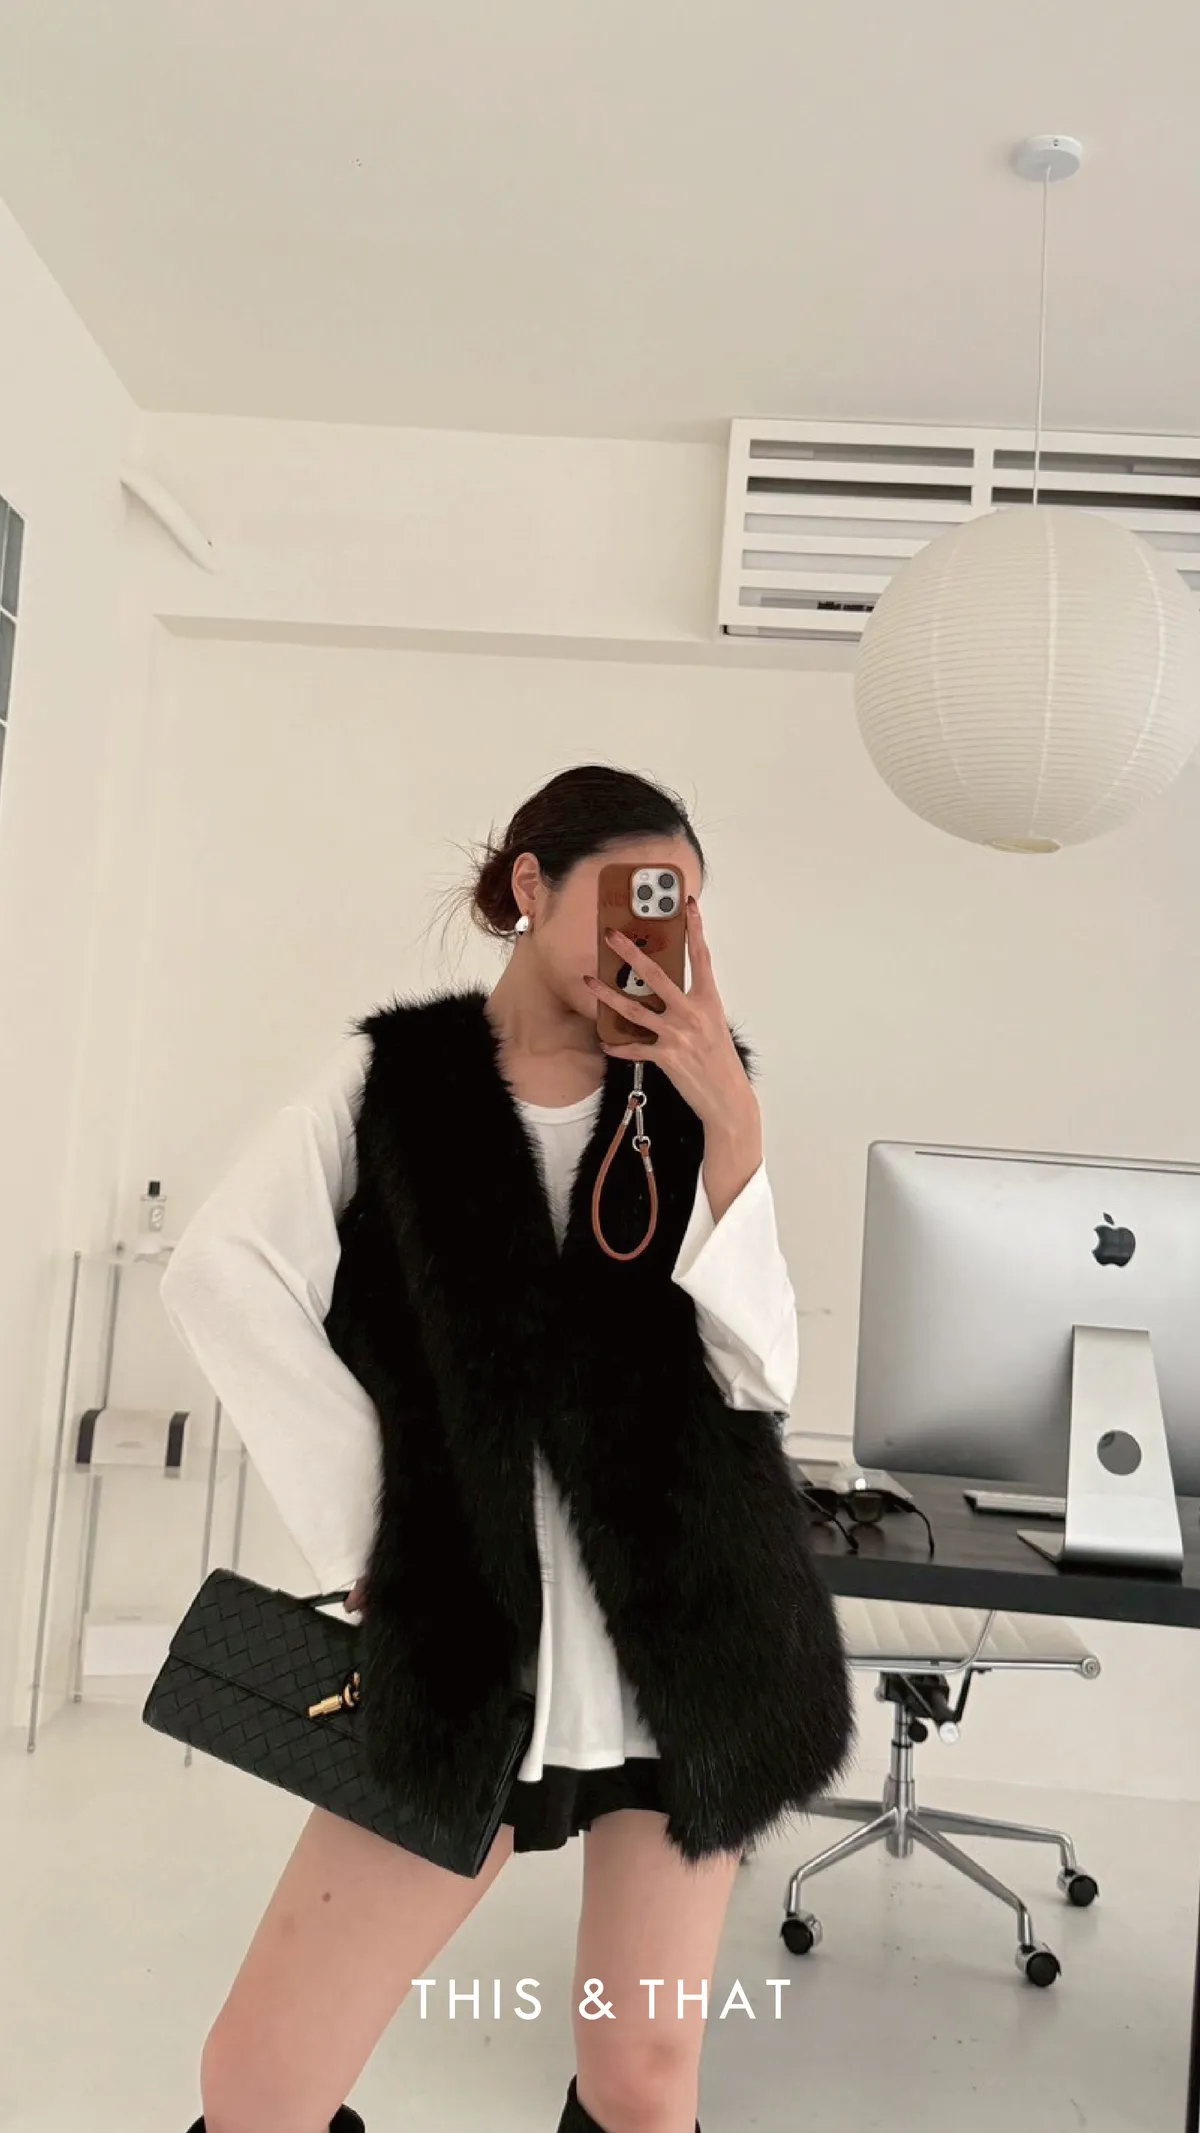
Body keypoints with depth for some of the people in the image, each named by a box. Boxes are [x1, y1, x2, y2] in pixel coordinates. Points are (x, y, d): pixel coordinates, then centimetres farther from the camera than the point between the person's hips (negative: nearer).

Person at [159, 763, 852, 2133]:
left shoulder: (686, 1099, 3)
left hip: (690, 1638, 2)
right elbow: (220, 1274, -12)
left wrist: (729, 1116, -15)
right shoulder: (394, 1078, 0)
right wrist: (364, 1527, -13)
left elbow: (763, 1366, -5)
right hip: (467, 1637, -1)